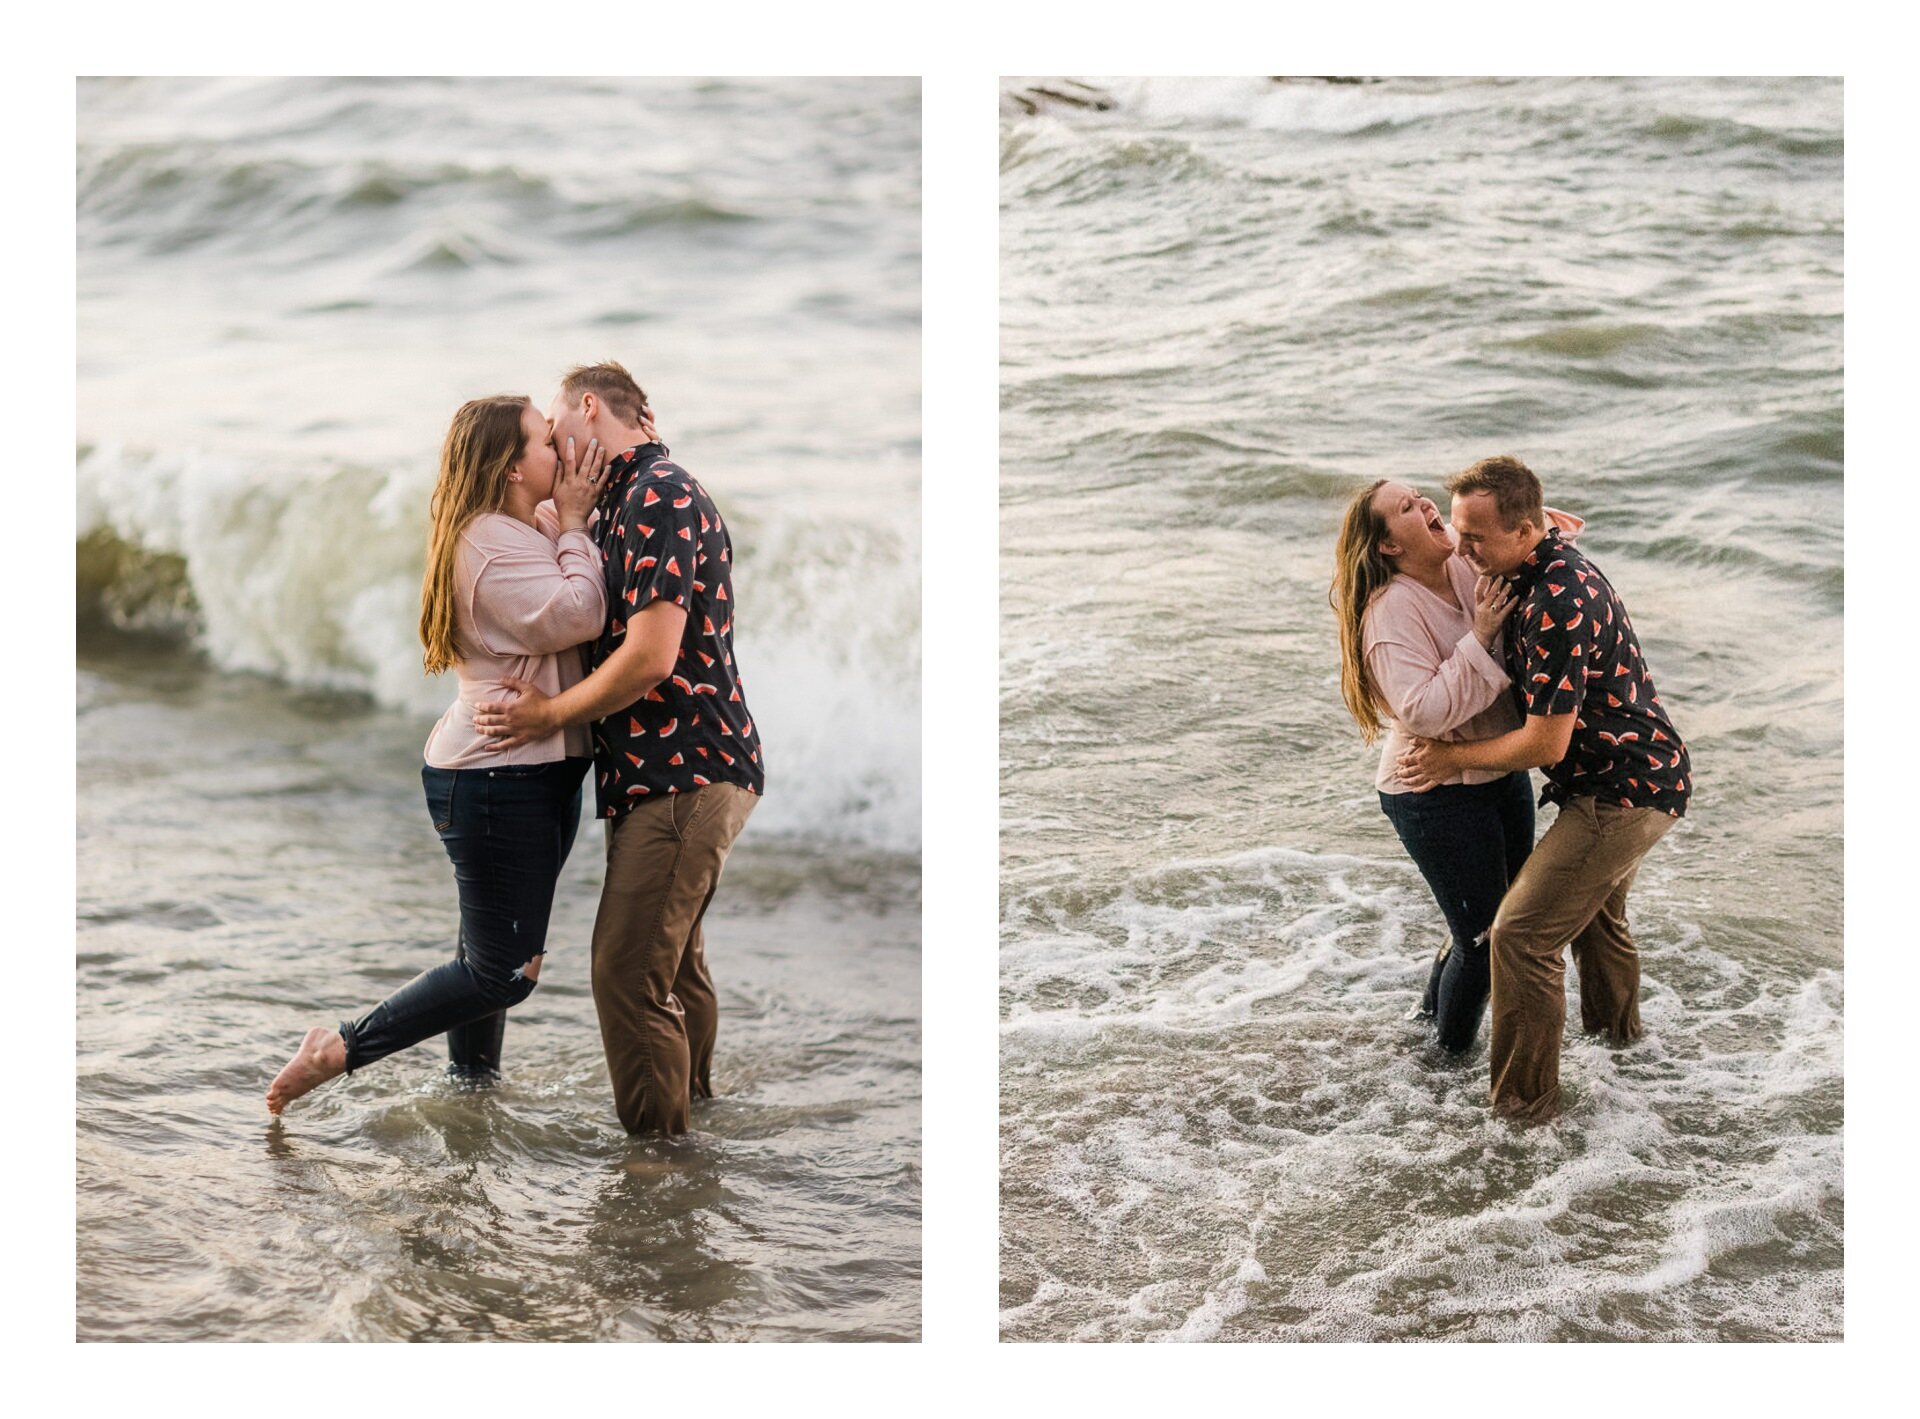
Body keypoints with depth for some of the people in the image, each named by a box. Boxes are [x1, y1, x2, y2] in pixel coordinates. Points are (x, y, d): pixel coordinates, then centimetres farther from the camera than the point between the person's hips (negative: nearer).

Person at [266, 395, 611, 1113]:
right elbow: (576, 617, -26)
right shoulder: (493, 543, -18)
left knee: (501, 955, 19)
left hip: (539, 772, 10)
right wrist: (573, 526, -14)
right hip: (496, 779, -10)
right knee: (502, 971, -6)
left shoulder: (534, 529, 13)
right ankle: (339, 1051, 1)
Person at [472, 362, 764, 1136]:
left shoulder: (659, 495, -14)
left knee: (628, 976, -11)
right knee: (675, 966, 20)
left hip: (681, 773, -11)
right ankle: (693, 1113, 32)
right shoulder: (626, 500, 19)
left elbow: (650, 657, -21)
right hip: (673, 770, 11)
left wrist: (550, 714, -9)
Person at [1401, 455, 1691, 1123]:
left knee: (1522, 935, -10)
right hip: (1649, 772, 11)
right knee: (1597, 908, 32)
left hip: (1623, 792, -11)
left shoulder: (1555, 607, -30)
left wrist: (1452, 758, -12)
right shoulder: (1559, 563, 3)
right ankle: (1615, 1023, 55)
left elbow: (1545, 744, -24)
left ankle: (1522, 1099, -1)